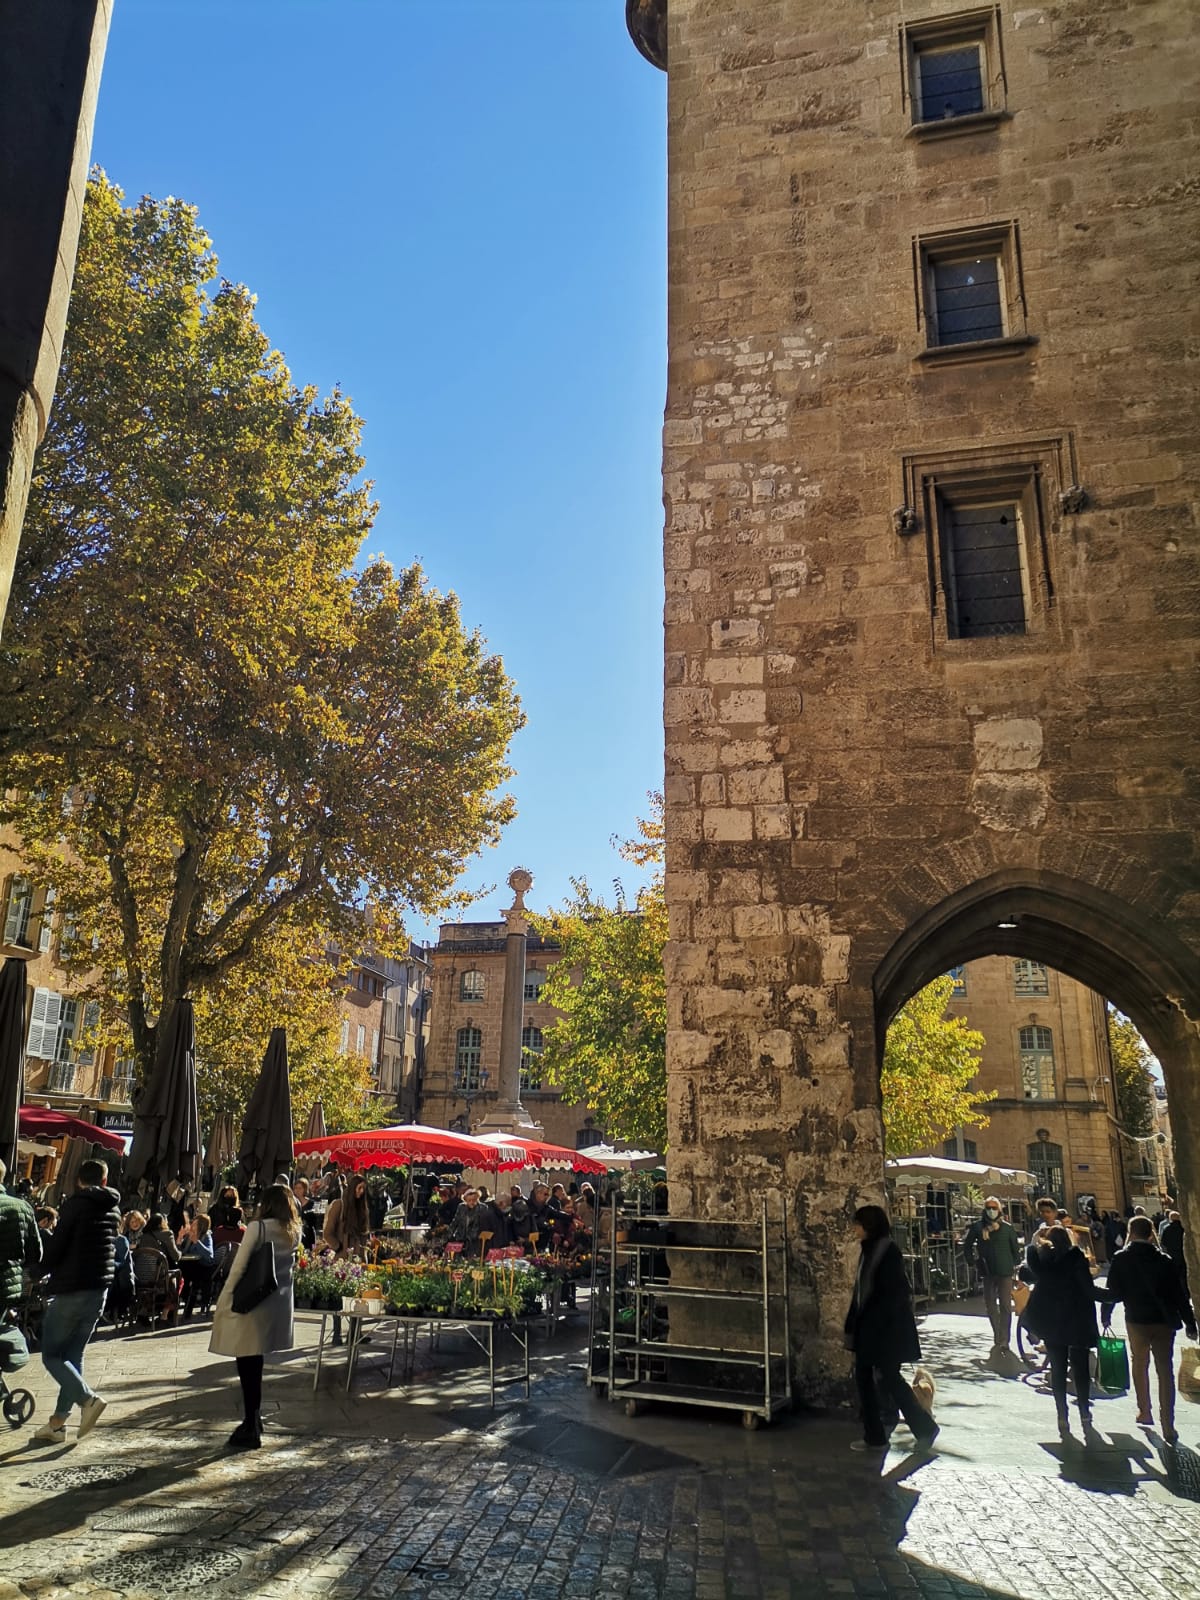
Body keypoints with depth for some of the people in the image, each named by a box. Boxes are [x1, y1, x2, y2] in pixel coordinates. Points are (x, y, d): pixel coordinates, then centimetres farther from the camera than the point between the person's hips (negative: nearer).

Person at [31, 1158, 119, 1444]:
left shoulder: (75, 1204, -10)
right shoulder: (112, 1208, 10)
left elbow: (56, 1247, -11)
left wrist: (42, 1271, 7)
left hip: (71, 1289, -6)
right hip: (100, 1289, 6)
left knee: (51, 1354, 2)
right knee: (73, 1354, 12)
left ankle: (88, 1398, -15)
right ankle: (58, 1422, 12)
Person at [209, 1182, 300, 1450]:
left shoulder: (259, 1227, -15)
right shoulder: (294, 1233, 2)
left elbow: (239, 1265, -15)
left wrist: (224, 1302, -7)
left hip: (253, 1305, -6)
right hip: (278, 1306, 6)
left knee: (248, 1367, 3)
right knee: (254, 1365, 21)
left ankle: (251, 1429, 7)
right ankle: (254, 1419, 32)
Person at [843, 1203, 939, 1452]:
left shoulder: (888, 1250, -16)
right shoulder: (868, 1250, 10)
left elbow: (894, 1292, -20)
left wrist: (876, 1324, -22)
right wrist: (853, 1324, 14)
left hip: (886, 1327, -9)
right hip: (867, 1326, 9)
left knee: (887, 1378, -1)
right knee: (863, 1377, 9)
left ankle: (925, 1428, 13)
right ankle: (873, 1436, 16)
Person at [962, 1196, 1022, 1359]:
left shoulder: (1007, 1227, 0)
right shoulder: (977, 1227, 1)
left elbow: (1016, 1248, 7)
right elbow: (967, 1246, 10)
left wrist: (1016, 1265, 3)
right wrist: (974, 1261, 3)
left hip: (1005, 1272, -2)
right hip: (987, 1272, 2)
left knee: (1005, 1307, -5)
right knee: (990, 1307, 10)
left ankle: (1003, 1341, -1)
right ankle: (998, 1339, 26)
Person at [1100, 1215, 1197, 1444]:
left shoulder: (1121, 1259, -7)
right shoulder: (1165, 1260, -4)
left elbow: (1113, 1293, -8)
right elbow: (1180, 1295, -4)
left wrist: (1105, 1314, 7)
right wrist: (1190, 1324, 4)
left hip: (1136, 1320, 0)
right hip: (1164, 1321, 1)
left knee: (1139, 1363, 21)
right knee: (1165, 1371, 4)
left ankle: (1145, 1412, 28)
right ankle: (1168, 1426, -2)